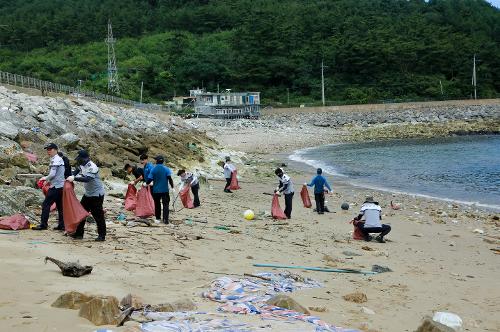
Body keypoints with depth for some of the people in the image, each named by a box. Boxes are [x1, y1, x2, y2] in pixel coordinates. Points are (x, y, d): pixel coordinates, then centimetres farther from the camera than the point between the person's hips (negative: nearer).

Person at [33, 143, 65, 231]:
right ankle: (62, 224, 13)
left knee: (46, 204, -5)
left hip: (55, 186, -10)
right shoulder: (59, 159, 17)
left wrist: (45, 178, -2)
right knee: (60, 206, 11)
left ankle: (43, 224, -4)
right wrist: (49, 181, 16)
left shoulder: (55, 160, -13)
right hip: (61, 185, 10)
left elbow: (52, 174, -20)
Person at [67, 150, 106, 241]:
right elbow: (77, 170, 24)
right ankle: (79, 233, 17)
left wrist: (74, 178, -35)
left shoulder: (92, 167, -23)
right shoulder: (82, 165, 3)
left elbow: (87, 179, -36)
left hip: (97, 194, -9)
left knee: (98, 215, -5)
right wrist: (71, 177, 6)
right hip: (88, 194, 9)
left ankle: (102, 235, 4)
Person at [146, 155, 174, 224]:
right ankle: (165, 219, -8)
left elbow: (149, 179, -5)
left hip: (156, 190, 1)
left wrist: (146, 183, 15)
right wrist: (172, 187, -7)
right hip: (165, 190, -1)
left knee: (157, 204, 16)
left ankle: (158, 218, 21)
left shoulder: (153, 169, -4)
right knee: (165, 204, 1)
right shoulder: (166, 169, -6)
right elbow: (169, 178, -13)